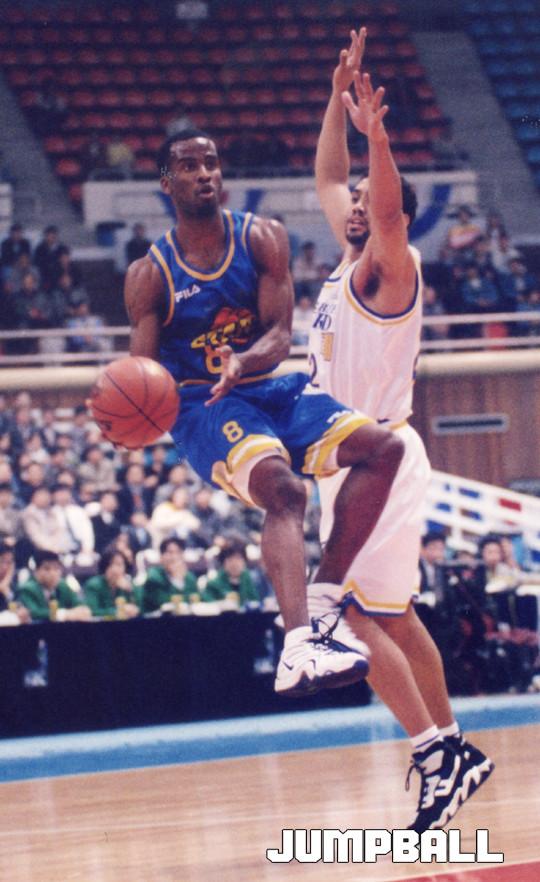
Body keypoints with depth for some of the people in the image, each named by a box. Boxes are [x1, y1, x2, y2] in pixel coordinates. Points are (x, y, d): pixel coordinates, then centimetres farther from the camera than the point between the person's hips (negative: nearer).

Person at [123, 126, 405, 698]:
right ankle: (298, 649, -53)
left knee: (383, 447, -16)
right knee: (283, 489, -35)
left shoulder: (262, 239, 2)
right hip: (201, 409, -5)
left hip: (270, 389, 5)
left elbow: (279, 336, -5)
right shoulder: (149, 274, -3)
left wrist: (242, 362, -28)